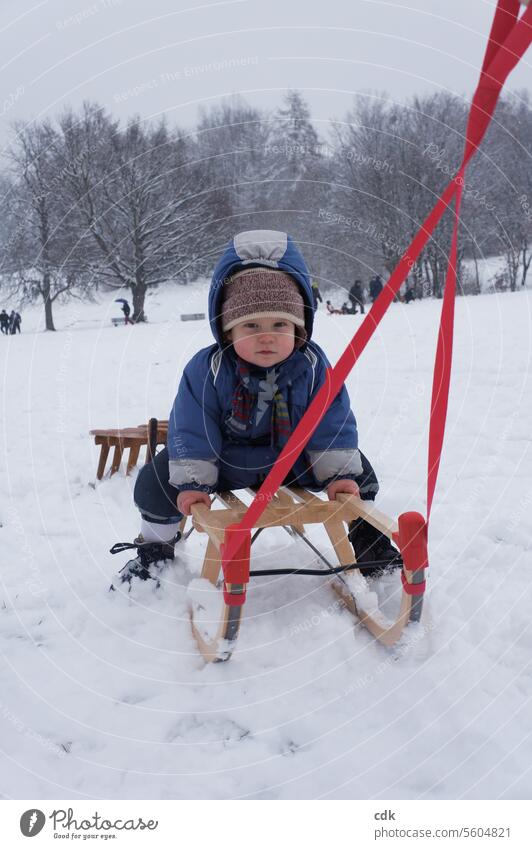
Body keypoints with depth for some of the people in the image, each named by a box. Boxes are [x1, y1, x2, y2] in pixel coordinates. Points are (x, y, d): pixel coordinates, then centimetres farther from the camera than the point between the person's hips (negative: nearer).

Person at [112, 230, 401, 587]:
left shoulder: (313, 365, -19)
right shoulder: (206, 369, -23)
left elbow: (334, 424, -12)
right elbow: (191, 431, -17)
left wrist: (341, 473, -17)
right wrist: (191, 482, -20)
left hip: (292, 461, 1)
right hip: (223, 463, -1)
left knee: (360, 473, -4)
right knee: (155, 481, -14)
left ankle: (367, 539, 24)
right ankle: (156, 546, 17)